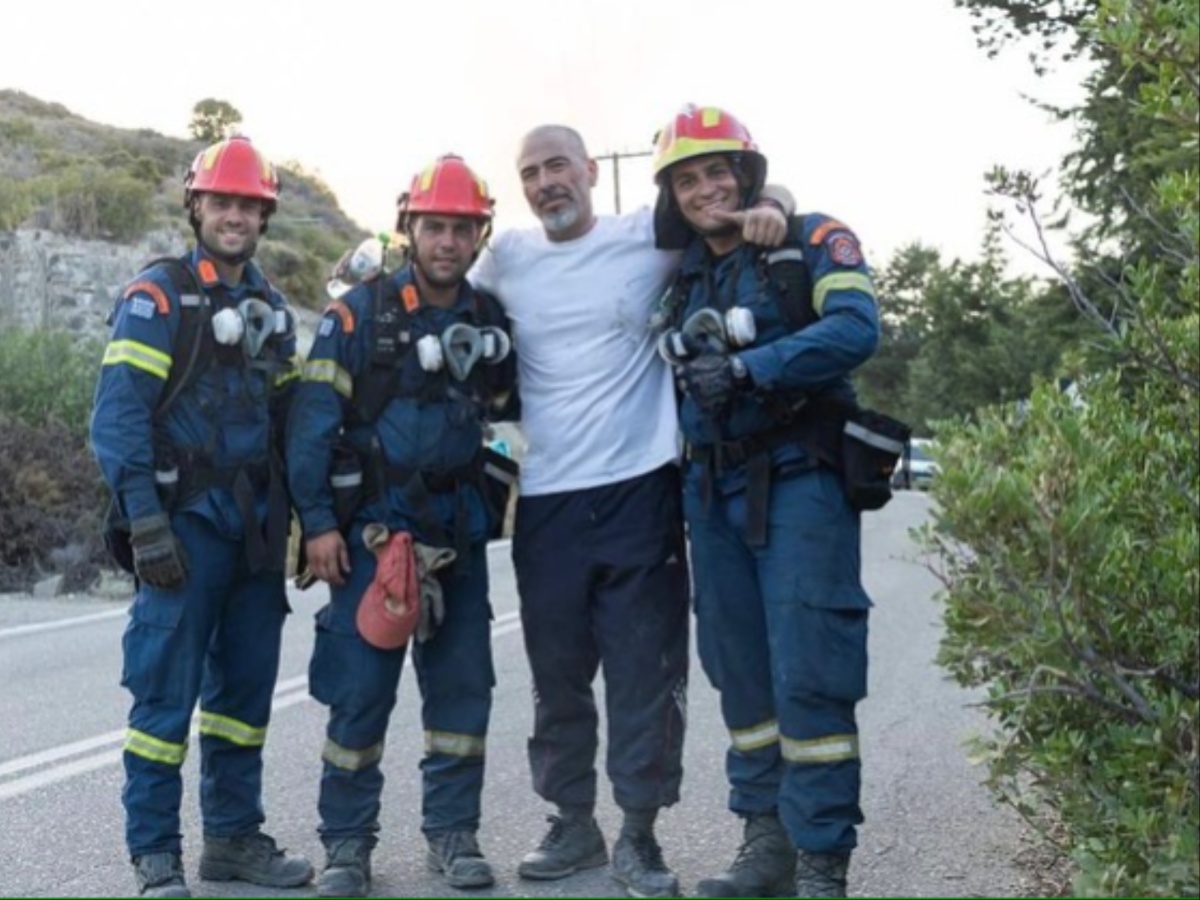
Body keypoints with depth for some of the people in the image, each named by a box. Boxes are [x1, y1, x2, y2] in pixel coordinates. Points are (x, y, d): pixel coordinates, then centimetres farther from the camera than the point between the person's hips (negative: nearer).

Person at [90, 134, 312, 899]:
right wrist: (145, 524, -18)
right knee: (166, 691, -5)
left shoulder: (272, 310, 15)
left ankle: (234, 835, 21)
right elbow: (118, 418, -11)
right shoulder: (156, 299, -5)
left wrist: (294, 519, 12)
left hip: (256, 528, 6)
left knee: (246, 687, 10)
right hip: (187, 522, -6)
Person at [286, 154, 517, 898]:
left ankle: (453, 831, 17)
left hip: (460, 526, 4)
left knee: (463, 684, 5)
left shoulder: (494, 323, 7)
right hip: (373, 522, -4)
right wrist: (317, 521, -12)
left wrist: (495, 501, 6)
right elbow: (314, 421, -8)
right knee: (361, 686, -2)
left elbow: (506, 418, 15)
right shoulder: (358, 314, -5)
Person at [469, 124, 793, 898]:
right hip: (546, 501, 3)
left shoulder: (650, 236, 0)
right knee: (557, 675, 11)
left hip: (639, 490, -3)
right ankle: (573, 823, 26)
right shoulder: (505, 259, 8)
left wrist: (771, 207, -14)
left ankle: (639, 835, 13)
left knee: (646, 672, 1)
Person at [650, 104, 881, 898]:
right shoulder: (685, 276, 15)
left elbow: (856, 329, -20)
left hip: (798, 483, -6)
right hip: (714, 494, 6)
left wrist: (745, 367, -24)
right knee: (741, 674, 10)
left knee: (807, 676, -8)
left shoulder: (812, 242, -4)